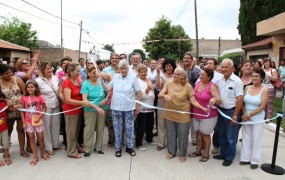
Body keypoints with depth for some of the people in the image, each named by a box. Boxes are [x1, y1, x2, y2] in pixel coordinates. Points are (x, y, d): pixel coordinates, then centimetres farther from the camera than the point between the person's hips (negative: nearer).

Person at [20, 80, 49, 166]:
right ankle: (35, 157, 18)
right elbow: (22, 111, 0)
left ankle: (43, 153, 30)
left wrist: (39, 117, -13)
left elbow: (44, 109, -2)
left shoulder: (39, 97, -7)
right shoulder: (24, 98, -4)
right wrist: (23, 122, -3)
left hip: (38, 120, -1)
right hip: (28, 122, 1)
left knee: (40, 137, 9)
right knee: (32, 138, 7)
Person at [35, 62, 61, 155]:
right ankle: (48, 147, 19)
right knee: (47, 127, 5)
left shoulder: (55, 78, 3)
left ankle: (55, 144, 29)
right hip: (45, 107, -4)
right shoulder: (38, 80, -10)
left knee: (56, 125, 12)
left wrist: (60, 102, 9)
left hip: (56, 106, 4)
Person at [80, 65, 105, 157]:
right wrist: (96, 107, -25)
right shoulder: (85, 83, -7)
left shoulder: (101, 82, 3)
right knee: (89, 129, 2)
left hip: (102, 109, 4)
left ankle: (98, 147, 26)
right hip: (90, 110, -3)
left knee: (100, 129, 10)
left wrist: (106, 99, -12)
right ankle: (87, 149, 17)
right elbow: (84, 99, -15)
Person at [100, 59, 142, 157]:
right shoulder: (115, 77, 3)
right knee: (117, 128, 10)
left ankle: (129, 147, 26)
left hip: (129, 108, -2)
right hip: (116, 107, 2)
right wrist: (101, 80, -7)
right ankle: (118, 148, 25)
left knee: (129, 128, 9)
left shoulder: (133, 77, -5)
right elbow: (108, 88, 3)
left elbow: (138, 93, -3)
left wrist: (137, 106, -3)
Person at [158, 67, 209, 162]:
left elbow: (193, 101, -10)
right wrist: (165, 95, -29)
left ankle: (182, 154, 31)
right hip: (170, 114, 2)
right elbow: (159, 95, -7)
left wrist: (203, 108, -25)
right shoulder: (169, 83, -5)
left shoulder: (188, 86, -10)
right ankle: (171, 152, 37)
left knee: (182, 135, 10)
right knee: (171, 134, 16)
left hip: (183, 115, -2)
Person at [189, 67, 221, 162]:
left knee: (205, 134, 7)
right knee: (198, 132, 16)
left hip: (208, 115, -6)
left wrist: (214, 99, -45)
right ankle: (198, 151, 34)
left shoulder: (212, 86, -17)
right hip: (196, 114, 6)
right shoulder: (198, 83, 2)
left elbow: (219, 101, -24)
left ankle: (206, 154, 25)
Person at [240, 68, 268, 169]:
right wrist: (244, 114, -10)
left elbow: (262, 107, -12)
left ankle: (255, 161, 19)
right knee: (246, 138, 10)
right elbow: (242, 102, 3)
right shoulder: (247, 88, 3)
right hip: (245, 117, 4)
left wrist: (249, 114, -14)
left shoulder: (264, 90, -8)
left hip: (258, 118, -3)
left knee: (256, 139, 6)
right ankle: (246, 158, 22)